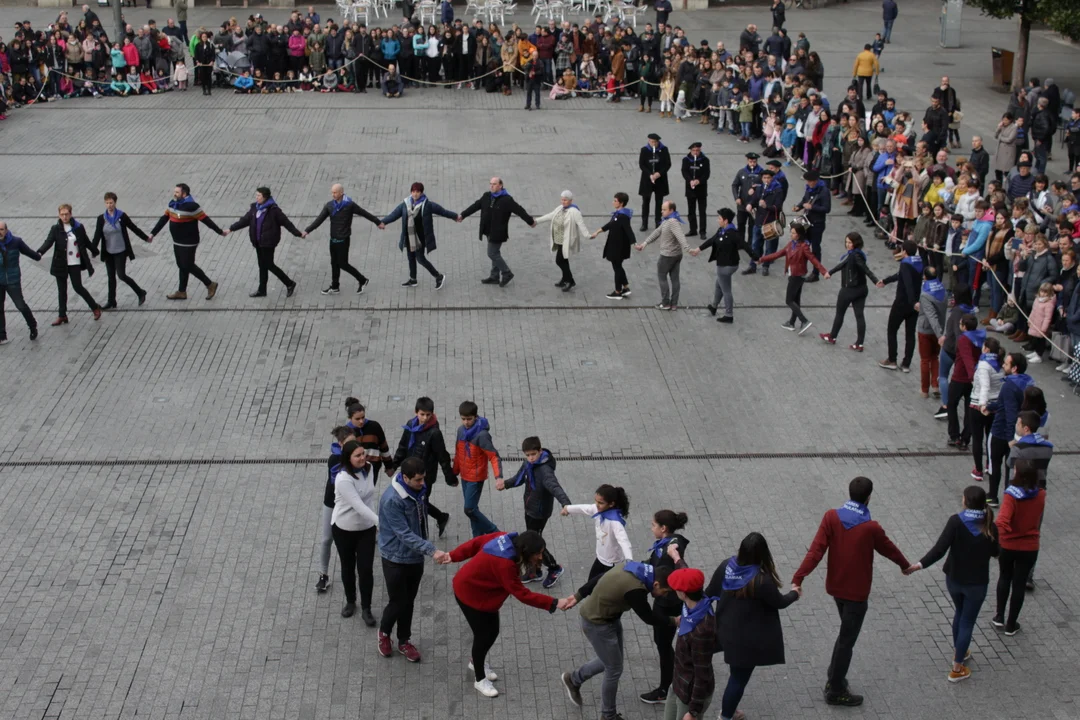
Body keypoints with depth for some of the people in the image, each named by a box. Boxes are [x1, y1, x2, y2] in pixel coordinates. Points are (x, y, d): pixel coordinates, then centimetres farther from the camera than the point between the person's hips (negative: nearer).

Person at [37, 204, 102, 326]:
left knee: (78, 287, -5)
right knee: (61, 290, 8)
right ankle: (62, 315, 16)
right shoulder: (56, 229, -2)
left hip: (75, 263, -2)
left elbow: (86, 242, 10)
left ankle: (95, 308, 12)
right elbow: (48, 242, -16)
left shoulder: (78, 227, -2)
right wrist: (39, 252, -33)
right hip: (60, 264, 2)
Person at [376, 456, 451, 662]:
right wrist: (432, 551, -36)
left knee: (409, 602, 17)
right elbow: (405, 534, -30)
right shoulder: (391, 500, -29)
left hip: (416, 557, 6)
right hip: (396, 559, -6)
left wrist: (425, 552, 16)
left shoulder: (420, 490, -5)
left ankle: (404, 641, 34)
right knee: (398, 602, 7)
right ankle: (384, 632, 35)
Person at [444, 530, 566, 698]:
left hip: (483, 592, 8)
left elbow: (476, 542, -4)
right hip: (470, 594, -8)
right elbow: (522, 594, -34)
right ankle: (480, 680, 23)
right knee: (483, 635, 3)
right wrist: (554, 603, -36)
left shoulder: (506, 539, -16)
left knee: (492, 631, 16)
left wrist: (454, 556, 9)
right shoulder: (504, 564, -39)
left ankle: (476, 661, 43)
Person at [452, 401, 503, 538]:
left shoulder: (482, 434, -21)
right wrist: (454, 472, 20)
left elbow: (494, 456, -22)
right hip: (464, 477, 7)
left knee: (469, 509, -7)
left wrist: (498, 477, -34)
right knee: (471, 509, 14)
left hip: (476, 478, -7)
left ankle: (494, 533, 9)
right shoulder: (461, 430, 1)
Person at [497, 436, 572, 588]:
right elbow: (519, 478, 14)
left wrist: (565, 503, -61)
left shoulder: (545, 469, -30)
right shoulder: (528, 464, -3)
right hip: (529, 509, 8)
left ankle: (555, 569, 21)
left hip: (540, 512, -8)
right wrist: (505, 483, -6)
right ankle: (534, 571, 36)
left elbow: (554, 486, -45)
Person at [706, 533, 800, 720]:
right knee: (739, 678, 11)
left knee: (736, 673, 28)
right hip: (747, 640, -7)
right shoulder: (762, 580, -30)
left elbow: (710, 593, 0)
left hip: (725, 631, 7)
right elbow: (779, 602, -11)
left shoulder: (726, 566, -13)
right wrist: (794, 593, 10)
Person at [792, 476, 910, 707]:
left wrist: (798, 578, -20)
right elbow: (889, 549, -2)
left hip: (835, 586, 5)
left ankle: (834, 680, 31)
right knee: (847, 640, 6)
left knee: (845, 633, 25)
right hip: (856, 591, -5)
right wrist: (906, 566, 19)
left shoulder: (831, 517, -10)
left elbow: (816, 550, -17)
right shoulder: (870, 527, -20)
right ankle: (836, 692, 15)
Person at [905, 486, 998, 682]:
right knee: (967, 622, 10)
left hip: (954, 578, 1)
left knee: (960, 613, 28)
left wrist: (920, 564, -25)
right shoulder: (989, 526, -14)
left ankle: (958, 652, 44)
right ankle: (957, 669, 14)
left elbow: (940, 548, -27)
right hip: (977, 582, -1)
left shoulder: (956, 521, -18)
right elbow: (994, 552, 2)